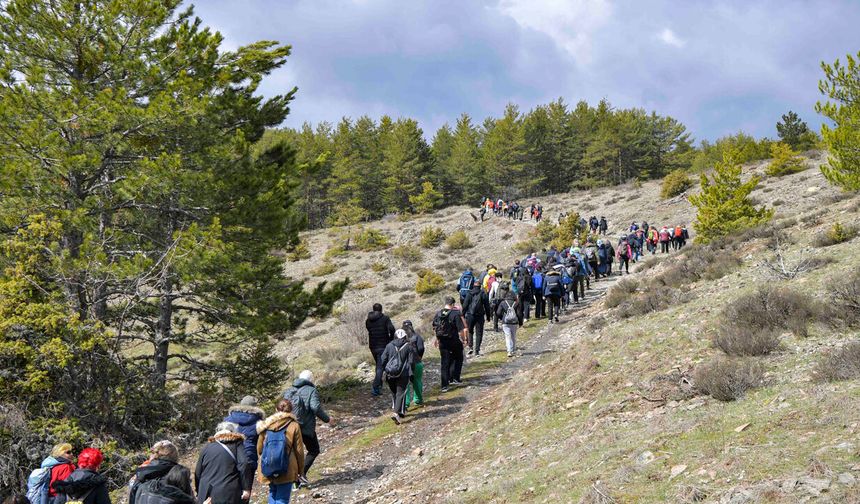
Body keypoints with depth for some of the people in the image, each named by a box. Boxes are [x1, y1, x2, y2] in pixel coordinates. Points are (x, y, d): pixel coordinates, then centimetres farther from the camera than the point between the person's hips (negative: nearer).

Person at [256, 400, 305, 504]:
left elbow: (259, 449, 7)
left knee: (273, 494, 25)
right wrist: (300, 471, 8)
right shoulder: (294, 426, -6)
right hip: (287, 472, -3)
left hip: (268, 471, 3)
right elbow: (299, 451, -3)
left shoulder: (266, 425, 1)